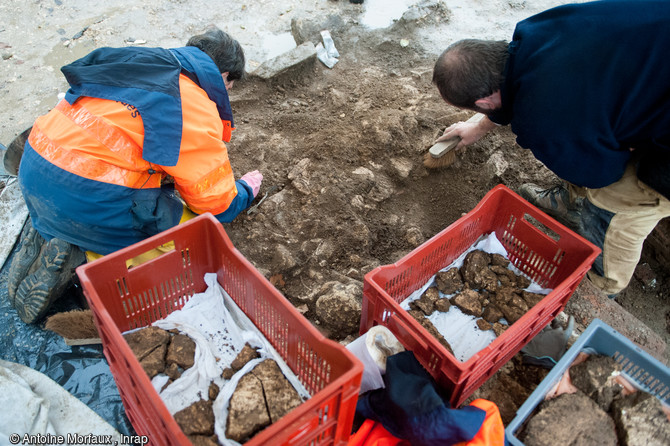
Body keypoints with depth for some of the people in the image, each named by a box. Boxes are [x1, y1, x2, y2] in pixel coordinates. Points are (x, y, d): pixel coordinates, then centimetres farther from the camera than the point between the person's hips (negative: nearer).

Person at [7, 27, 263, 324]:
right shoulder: (200, 111, -7)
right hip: (89, 194, -8)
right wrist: (245, 189, 20)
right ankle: (81, 255, -6)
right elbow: (218, 206, -2)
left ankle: (46, 234, 12)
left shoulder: (142, 60, 16)